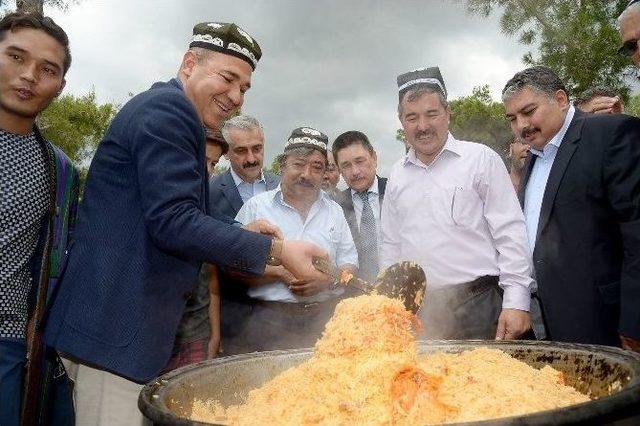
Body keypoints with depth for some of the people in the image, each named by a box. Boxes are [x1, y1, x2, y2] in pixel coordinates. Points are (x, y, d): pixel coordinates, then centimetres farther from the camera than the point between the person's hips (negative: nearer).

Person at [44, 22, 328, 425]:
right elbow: (173, 222, -23)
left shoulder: (164, 107, 19)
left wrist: (241, 234, 10)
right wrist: (276, 249, -17)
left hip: (127, 320, 11)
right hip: (118, 327, -11)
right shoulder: (168, 107, -13)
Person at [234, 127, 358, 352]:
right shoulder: (256, 207, 2)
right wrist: (279, 273, -13)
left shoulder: (334, 210, 13)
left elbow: (350, 265, 12)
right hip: (271, 320, -2)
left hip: (326, 318, 3)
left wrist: (326, 280, -8)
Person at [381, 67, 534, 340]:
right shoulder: (397, 176, 11)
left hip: (478, 307, -3)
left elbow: (510, 234, -5)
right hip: (417, 313, 4)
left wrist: (516, 302, -11)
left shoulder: (482, 159, -2)